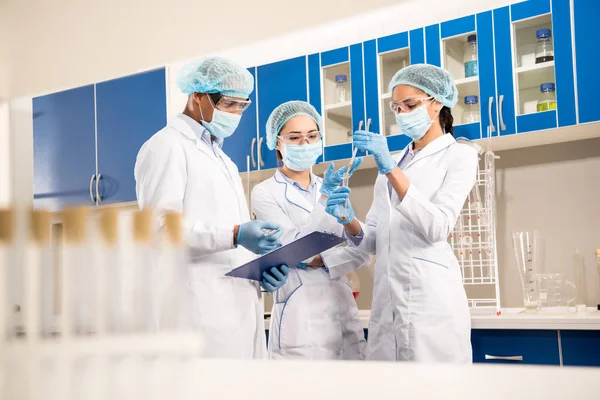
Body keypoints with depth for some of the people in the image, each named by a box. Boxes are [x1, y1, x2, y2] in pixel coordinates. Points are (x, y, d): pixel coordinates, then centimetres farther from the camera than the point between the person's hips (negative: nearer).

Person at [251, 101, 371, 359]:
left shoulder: (331, 189, 14)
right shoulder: (265, 192, -1)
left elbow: (362, 252, 5)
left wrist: (320, 260, -11)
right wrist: (325, 198, -21)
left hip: (343, 309, 5)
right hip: (300, 314, -5)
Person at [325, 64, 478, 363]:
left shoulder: (459, 155, 2)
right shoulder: (393, 162, 19)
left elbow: (438, 227, -15)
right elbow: (375, 240, 14)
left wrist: (390, 169, -21)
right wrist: (348, 220, -7)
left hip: (431, 296, -6)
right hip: (387, 299, 6)